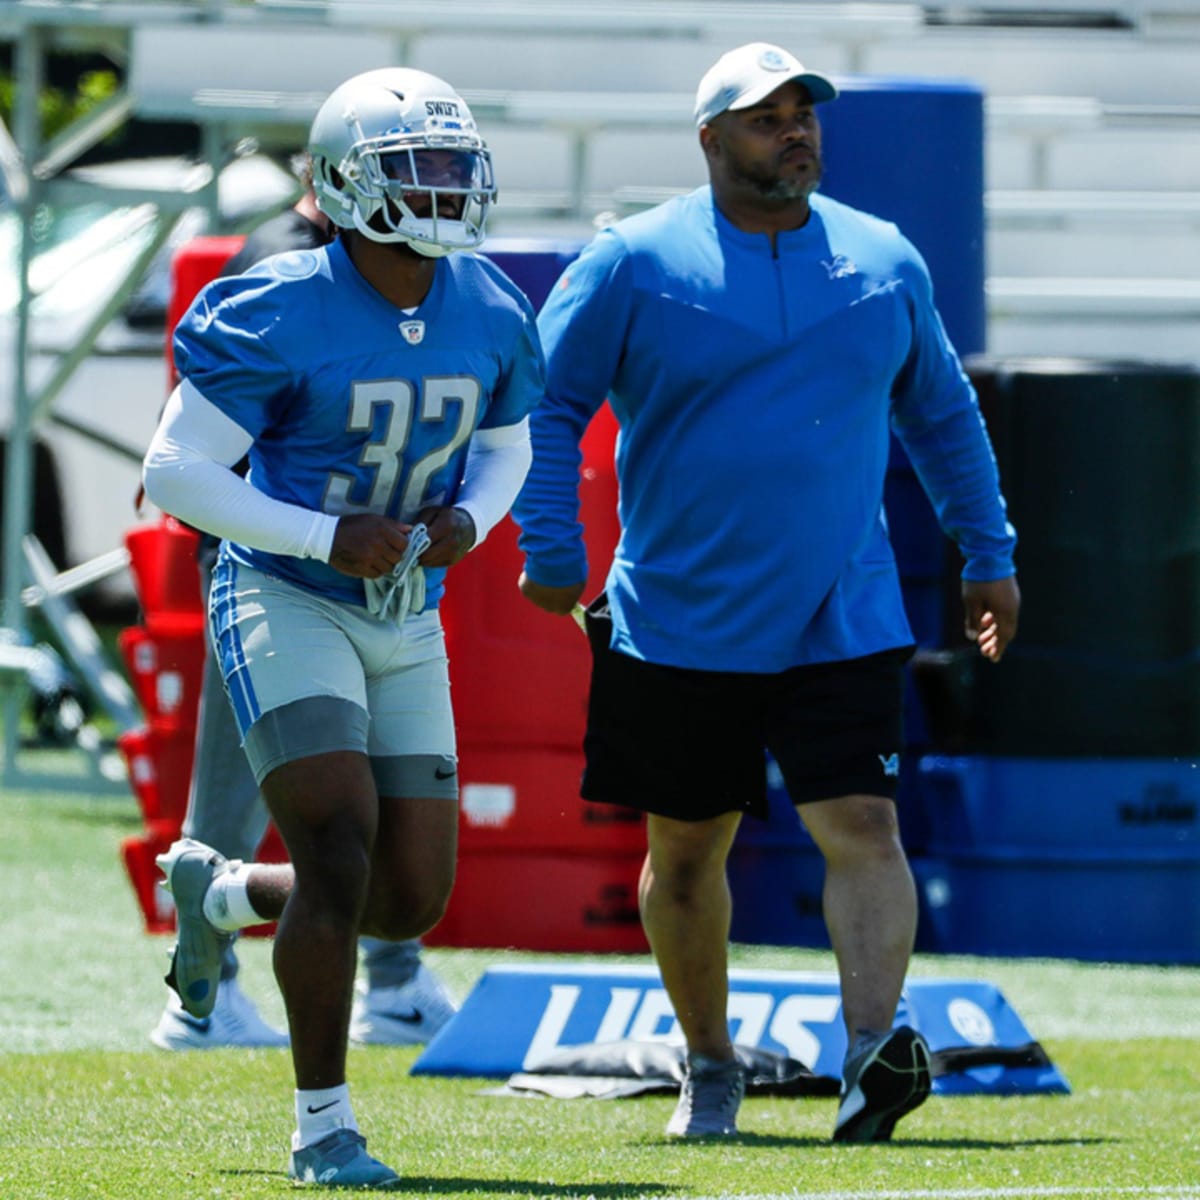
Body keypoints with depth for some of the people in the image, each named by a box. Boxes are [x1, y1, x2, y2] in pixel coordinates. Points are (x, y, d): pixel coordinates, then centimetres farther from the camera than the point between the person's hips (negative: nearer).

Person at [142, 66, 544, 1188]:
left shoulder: (489, 316, -1)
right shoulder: (282, 318, -18)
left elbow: (505, 444, 17)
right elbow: (178, 474, -15)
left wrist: (468, 519, -5)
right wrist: (328, 538, -22)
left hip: (403, 625, 6)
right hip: (285, 604, -6)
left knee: (413, 897, 4)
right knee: (340, 851, -19)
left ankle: (219, 893, 35)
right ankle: (322, 1126, -6)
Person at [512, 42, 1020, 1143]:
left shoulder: (885, 264, 7)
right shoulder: (635, 265, -4)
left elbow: (941, 413, 19)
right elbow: (549, 402, 0)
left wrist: (988, 554, 20)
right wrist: (552, 547, -9)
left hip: (842, 626, 1)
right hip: (679, 627, -1)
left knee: (862, 826, -16)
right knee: (685, 853, 9)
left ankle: (872, 1059, -27)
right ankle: (710, 1068, 26)